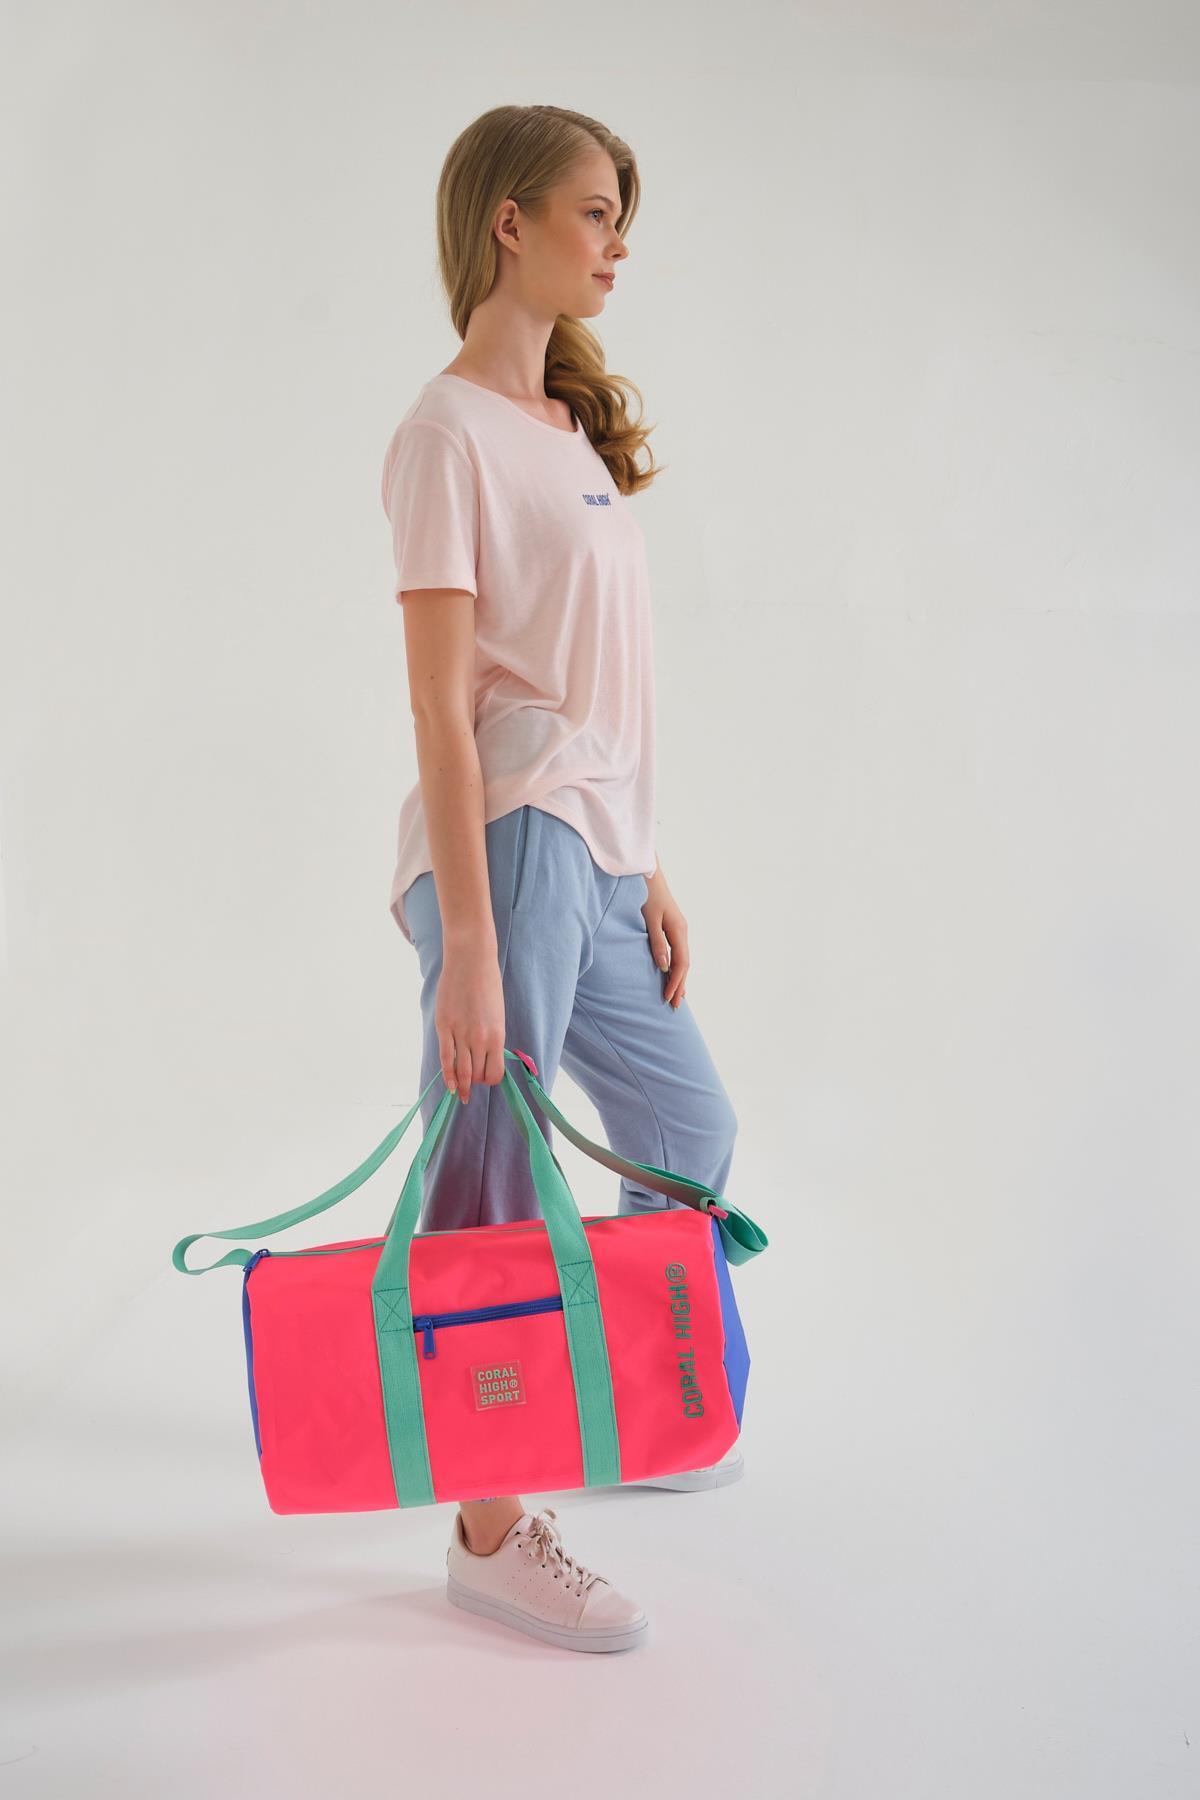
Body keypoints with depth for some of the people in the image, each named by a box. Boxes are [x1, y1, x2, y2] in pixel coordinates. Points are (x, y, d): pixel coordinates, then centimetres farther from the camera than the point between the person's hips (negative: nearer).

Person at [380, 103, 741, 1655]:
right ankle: (490, 1532, 15)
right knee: (494, 1191, 0)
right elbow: (441, 710, -16)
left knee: (692, 1138, 19)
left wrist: (644, 872, 14)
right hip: (508, 847, -9)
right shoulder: (448, 434, -10)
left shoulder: (573, 425, 16)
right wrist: (466, 946, -20)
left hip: (596, 853, 10)